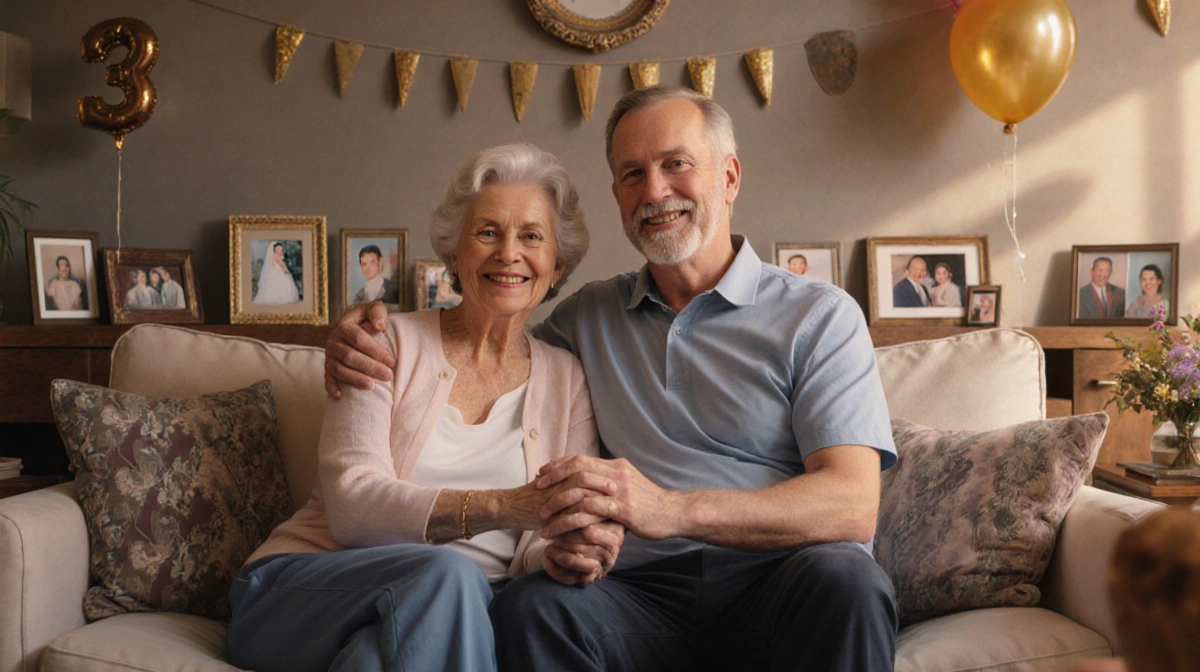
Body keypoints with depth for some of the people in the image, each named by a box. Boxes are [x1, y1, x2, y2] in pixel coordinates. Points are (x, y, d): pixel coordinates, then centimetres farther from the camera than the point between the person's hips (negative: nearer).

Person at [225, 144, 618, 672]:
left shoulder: (566, 380, 10)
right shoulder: (390, 344, 2)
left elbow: (539, 543, 3)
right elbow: (351, 505, -12)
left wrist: (562, 554, -23)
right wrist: (502, 506, -28)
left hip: (463, 607, 2)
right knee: (447, 572, -34)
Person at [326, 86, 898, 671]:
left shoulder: (817, 315, 5)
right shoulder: (588, 315, 18)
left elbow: (852, 506, -9)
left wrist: (675, 509, -27)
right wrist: (364, 337, 10)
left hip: (781, 591, -1)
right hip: (647, 594, 1)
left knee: (843, 577, -34)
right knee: (527, 608, -30)